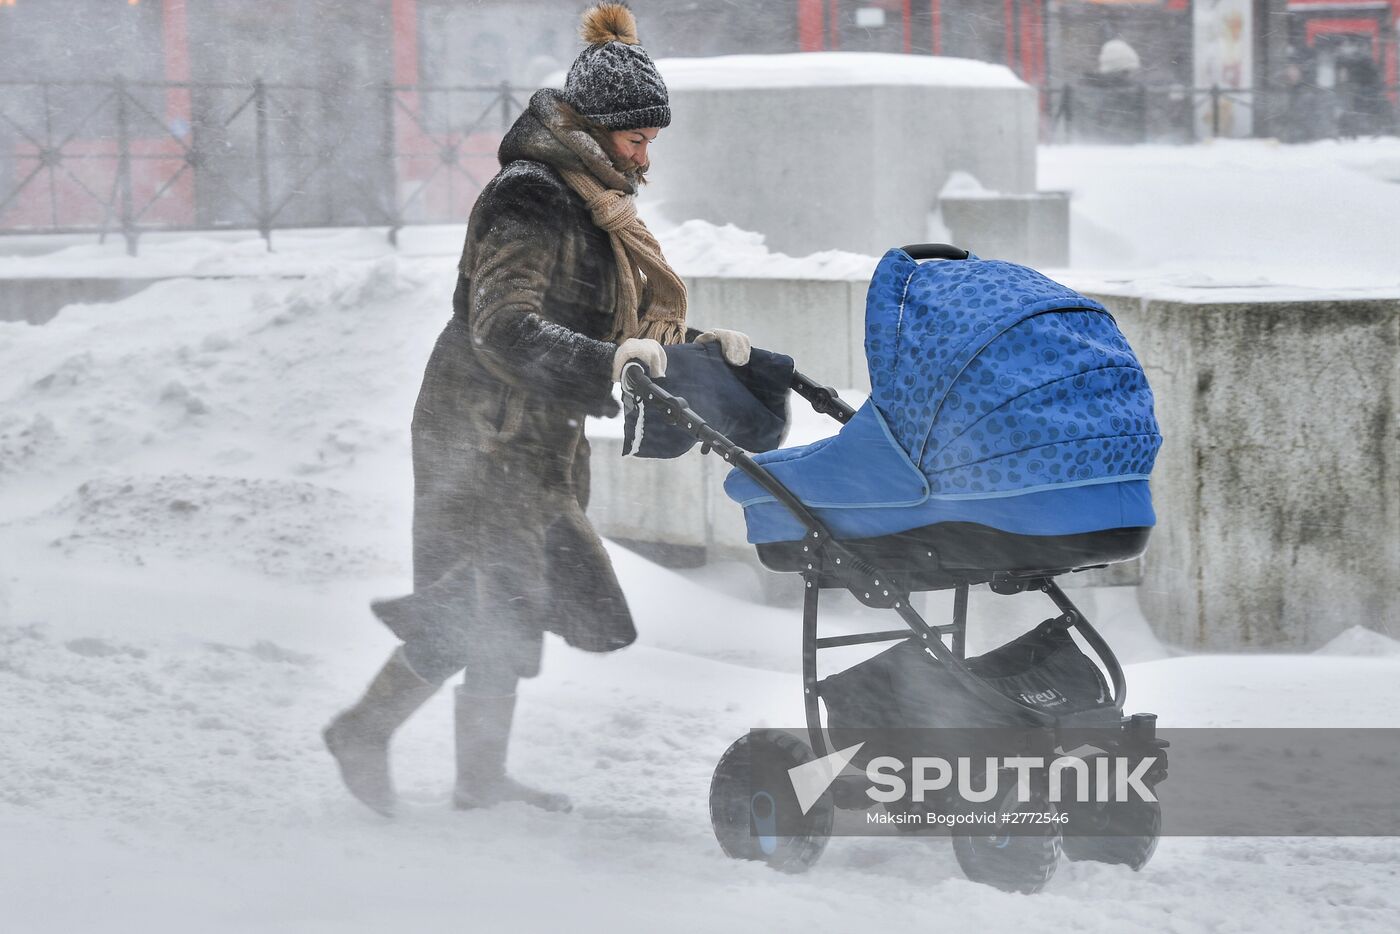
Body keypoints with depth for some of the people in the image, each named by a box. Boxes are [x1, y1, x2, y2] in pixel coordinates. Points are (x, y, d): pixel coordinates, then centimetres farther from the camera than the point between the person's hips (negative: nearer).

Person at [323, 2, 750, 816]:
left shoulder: (598, 204, 13)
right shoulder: (529, 199, -19)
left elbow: (623, 327, 20)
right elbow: (505, 329, -30)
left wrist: (703, 349, 6)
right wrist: (603, 362, -43)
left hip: (538, 440, 10)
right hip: (484, 434, -10)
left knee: (515, 608, 12)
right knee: (485, 606, -9)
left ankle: (482, 778, 21)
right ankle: (364, 733, 8)